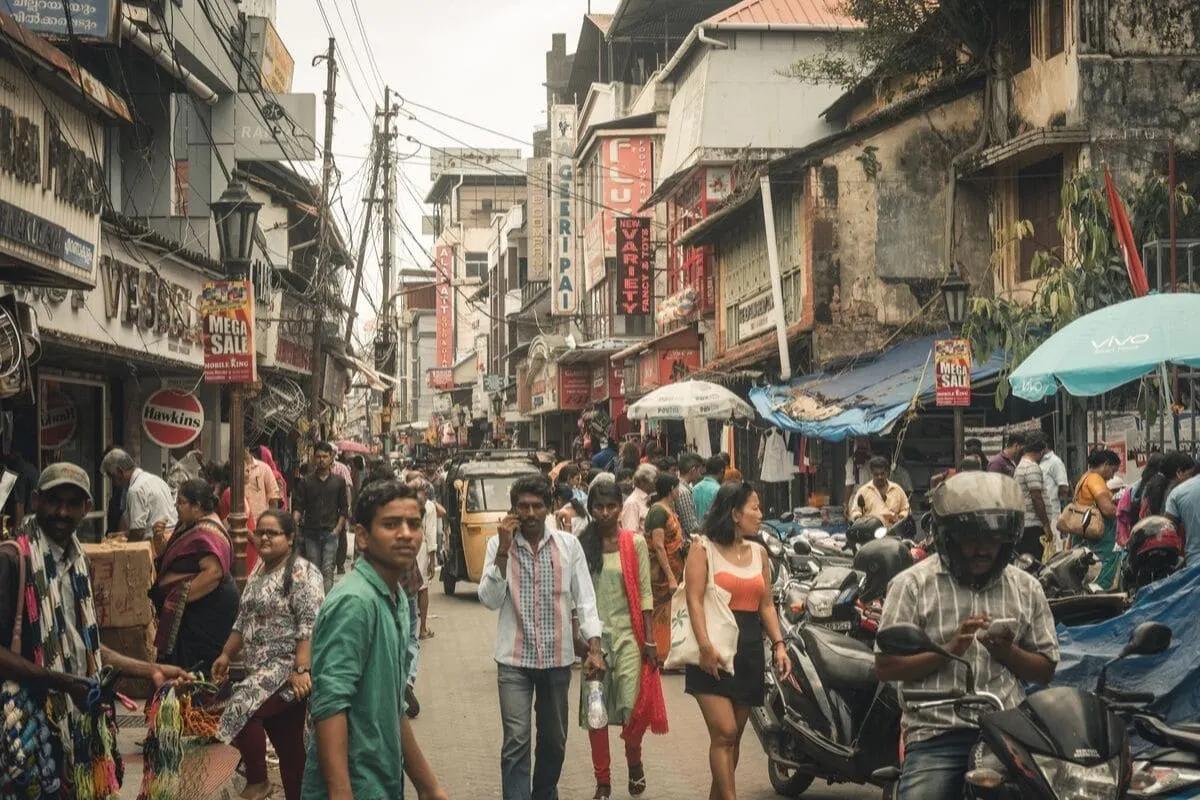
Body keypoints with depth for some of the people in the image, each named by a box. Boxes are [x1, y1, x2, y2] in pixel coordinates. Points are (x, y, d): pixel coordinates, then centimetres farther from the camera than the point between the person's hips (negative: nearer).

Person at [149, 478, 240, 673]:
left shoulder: (206, 532, -19)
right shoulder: (189, 525, 13)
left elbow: (214, 572, -29)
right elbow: (173, 559, 21)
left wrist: (182, 596, -25)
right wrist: (160, 540, 2)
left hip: (208, 608, -10)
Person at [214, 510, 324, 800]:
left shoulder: (301, 573, -11)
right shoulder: (257, 574, 16)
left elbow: (310, 626, -19)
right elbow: (243, 621, 25)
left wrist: (302, 670, -26)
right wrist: (226, 654, 18)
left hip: (288, 670, -8)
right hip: (263, 671, 8)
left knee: (240, 708, -22)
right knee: (288, 747, 11)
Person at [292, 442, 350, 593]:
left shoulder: (338, 482, 6)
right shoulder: (305, 482, 5)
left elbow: (344, 509, 8)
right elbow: (298, 506, 2)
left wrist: (338, 529, -2)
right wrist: (294, 522, -16)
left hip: (330, 532, -1)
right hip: (311, 532, 1)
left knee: (327, 570, -8)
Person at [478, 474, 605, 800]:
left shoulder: (568, 544, 0)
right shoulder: (498, 544, -2)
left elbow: (585, 599, 1)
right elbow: (490, 600, -9)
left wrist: (594, 648, -7)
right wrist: (503, 551, -17)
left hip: (558, 657, 2)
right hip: (514, 659, -2)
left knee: (554, 740, 15)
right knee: (516, 742, -8)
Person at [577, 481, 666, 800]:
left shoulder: (635, 543, 1)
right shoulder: (581, 545, 3)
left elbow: (645, 593, 1)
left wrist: (650, 639, -3)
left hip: (628, 634, -1)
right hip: (594, 635, 1)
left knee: (636, 706, -10)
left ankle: (634, 758, 22)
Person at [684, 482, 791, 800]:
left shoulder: (759, 553, 15)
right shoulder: (704, 548, -2)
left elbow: (766, 605, 14)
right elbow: (694, 600, -10)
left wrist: (778, 644, 0)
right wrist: (705, 646, -21)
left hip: (750, 648, 6)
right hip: (715, 649, -6)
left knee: (733, 736, 9)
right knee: (724, 732, -13)